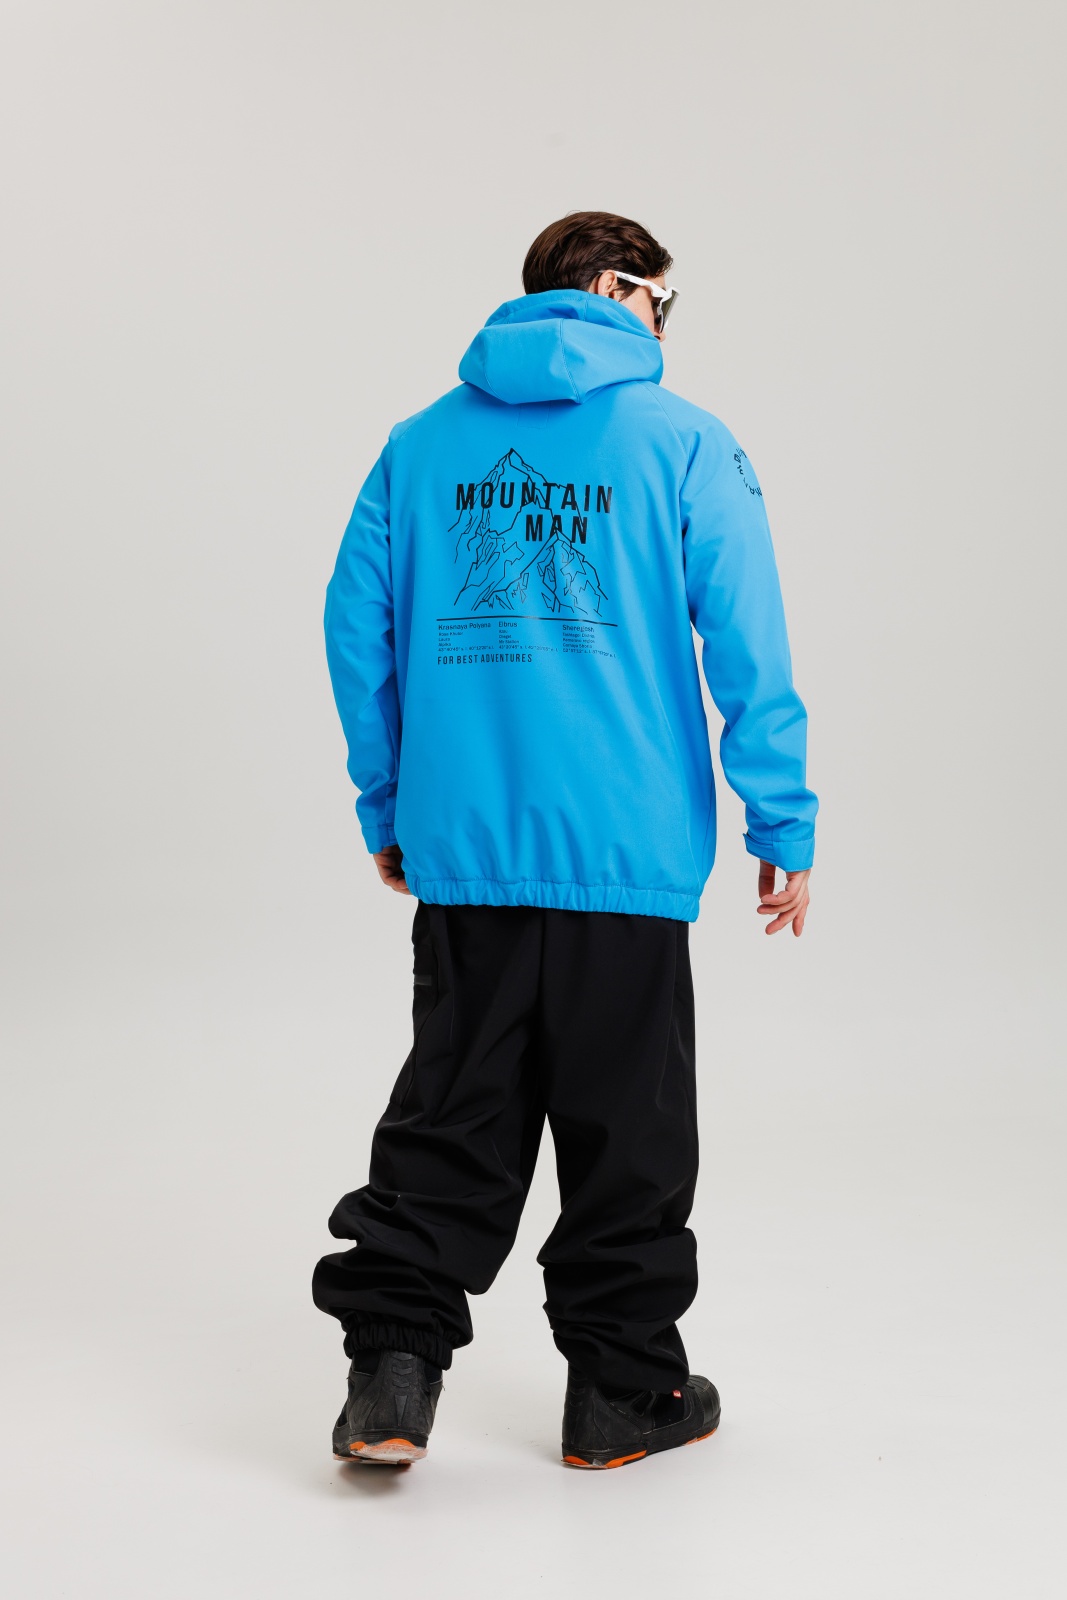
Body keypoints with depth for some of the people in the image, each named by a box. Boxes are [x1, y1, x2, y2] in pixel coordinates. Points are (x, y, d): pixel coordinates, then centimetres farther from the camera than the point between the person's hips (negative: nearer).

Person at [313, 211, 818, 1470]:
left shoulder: (420, 444, 10)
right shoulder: (684, 443, 0)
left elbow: (357, 631, 10)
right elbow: (750, 652, -5)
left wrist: (387, 811, 18)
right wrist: (784, 827, 1)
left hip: (458, 850, 4)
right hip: (627, 853, -3)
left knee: (451, 1112, 12)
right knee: (627, 1128, 8)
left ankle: (392, 1359, 6)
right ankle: (621, 1390, 20)